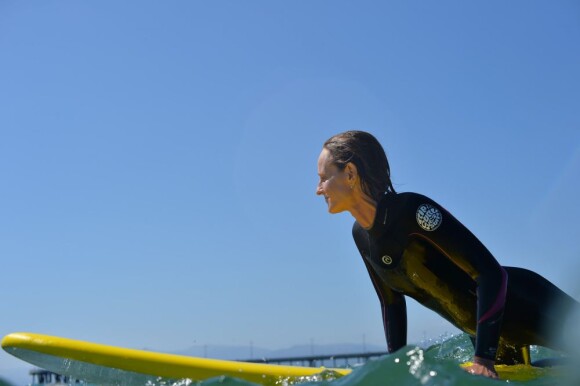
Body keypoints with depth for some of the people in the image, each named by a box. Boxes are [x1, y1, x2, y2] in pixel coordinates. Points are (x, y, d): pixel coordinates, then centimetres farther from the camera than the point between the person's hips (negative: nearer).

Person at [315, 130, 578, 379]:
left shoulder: (412, 210, -30)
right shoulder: (361, 235, -5)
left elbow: (490, 272, -31)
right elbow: (391, 303, 8)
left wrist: (484, 358, -35)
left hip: (523, 304, -8)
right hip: (480, 329, 8)